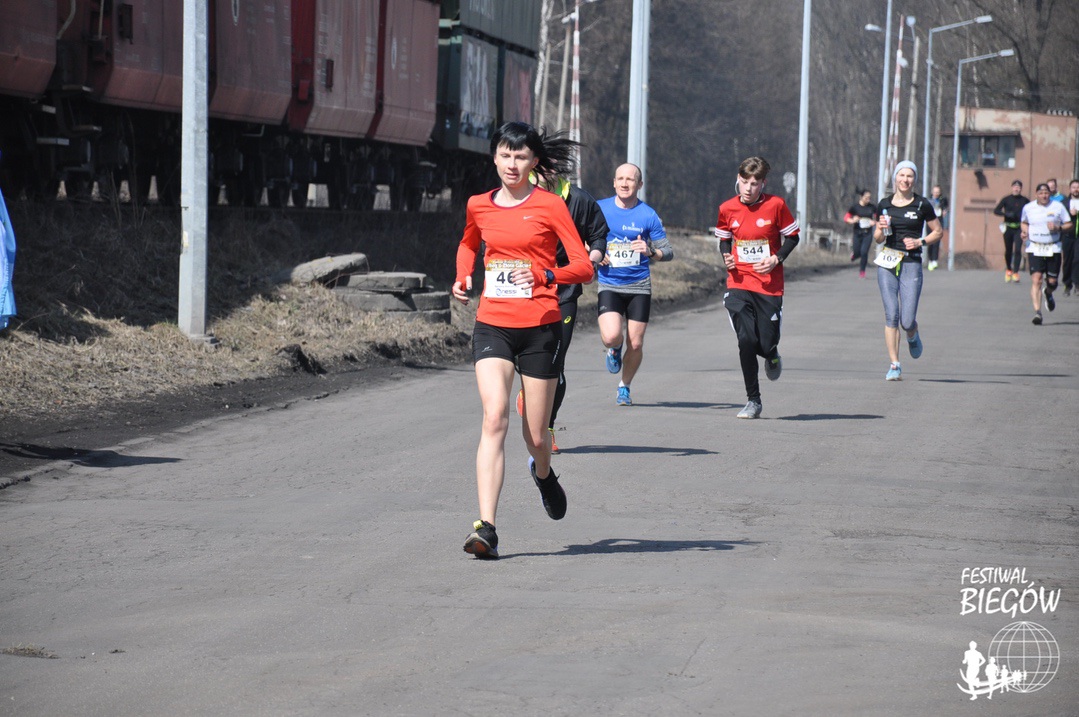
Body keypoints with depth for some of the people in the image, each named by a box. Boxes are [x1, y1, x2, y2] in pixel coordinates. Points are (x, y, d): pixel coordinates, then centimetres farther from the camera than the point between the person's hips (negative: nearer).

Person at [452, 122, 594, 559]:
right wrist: (463, 278, 12)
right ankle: (486, 528, -25)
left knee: (536, 436, 7)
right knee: (494, 418, -18)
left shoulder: (550, 206, -3)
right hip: (492, 325, 2)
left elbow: (584, 267, -6)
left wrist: (545, 275, -24)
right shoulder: (479, 206, 8)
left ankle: (542, 473, 46)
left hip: (540, 328, -2)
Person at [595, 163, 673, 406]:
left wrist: (651, 252, -21)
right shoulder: (600, 209, 0)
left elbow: (668, 251, 0)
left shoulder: (648, 215, -2)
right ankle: (615, 350, 17)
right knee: (611, 337, -21)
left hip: (639, 285, 0)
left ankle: (625, 387, 26)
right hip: (609, 285, 0)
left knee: (635, 344, 1)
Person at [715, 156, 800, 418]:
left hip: (769, 286, -1)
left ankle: (772, 356, 39)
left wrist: (776, 259, -11)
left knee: (766, 344, -3)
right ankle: (753, 401, 0)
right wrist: (726, 257, -3)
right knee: (746, 340, -13)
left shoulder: (775, 205, -7)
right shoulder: (727, 208, 1)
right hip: (739, 285, 1)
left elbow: (792, 236, 4)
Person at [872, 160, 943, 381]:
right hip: (887, 263, 2)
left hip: (911, 264, -2)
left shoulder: (922, 205, 1)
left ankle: (913, 337, 31)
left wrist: (921, 241, -7)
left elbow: (938, 231, 9)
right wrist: (881, 229, -6)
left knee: (907, 321, -7)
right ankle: (894, 365, 1)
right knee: (891, 316, -7)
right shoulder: (885, 204, 8)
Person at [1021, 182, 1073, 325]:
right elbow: (1024, 222, 21)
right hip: (1034, 248, 0)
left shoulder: (1058, 207, 0)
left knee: (1052, 282, 5)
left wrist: (1058, 228, -15)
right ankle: (1037, 312, -18)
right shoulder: (1028, 208, 4)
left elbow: (1069, 224, 4)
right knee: (1036, 280, -15)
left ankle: (1048, 294, 44)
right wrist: (1025, 232, 0)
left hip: (1053, 249, 1)